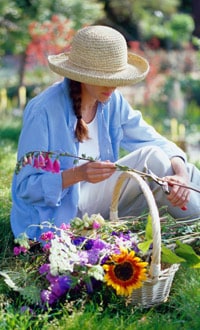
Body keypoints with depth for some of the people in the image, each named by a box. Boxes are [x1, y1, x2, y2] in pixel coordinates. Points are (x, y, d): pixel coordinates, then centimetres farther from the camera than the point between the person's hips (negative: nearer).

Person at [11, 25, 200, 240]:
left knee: (183, 170, -11)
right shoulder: (44, 110, -21)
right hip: (61, 212, -7)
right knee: (152, 158, -20)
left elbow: (155, 141, -2)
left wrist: (182, 173, -23)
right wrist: (78, 174, -36)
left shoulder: (112, 101, -1)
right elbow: (26, 186, -20)